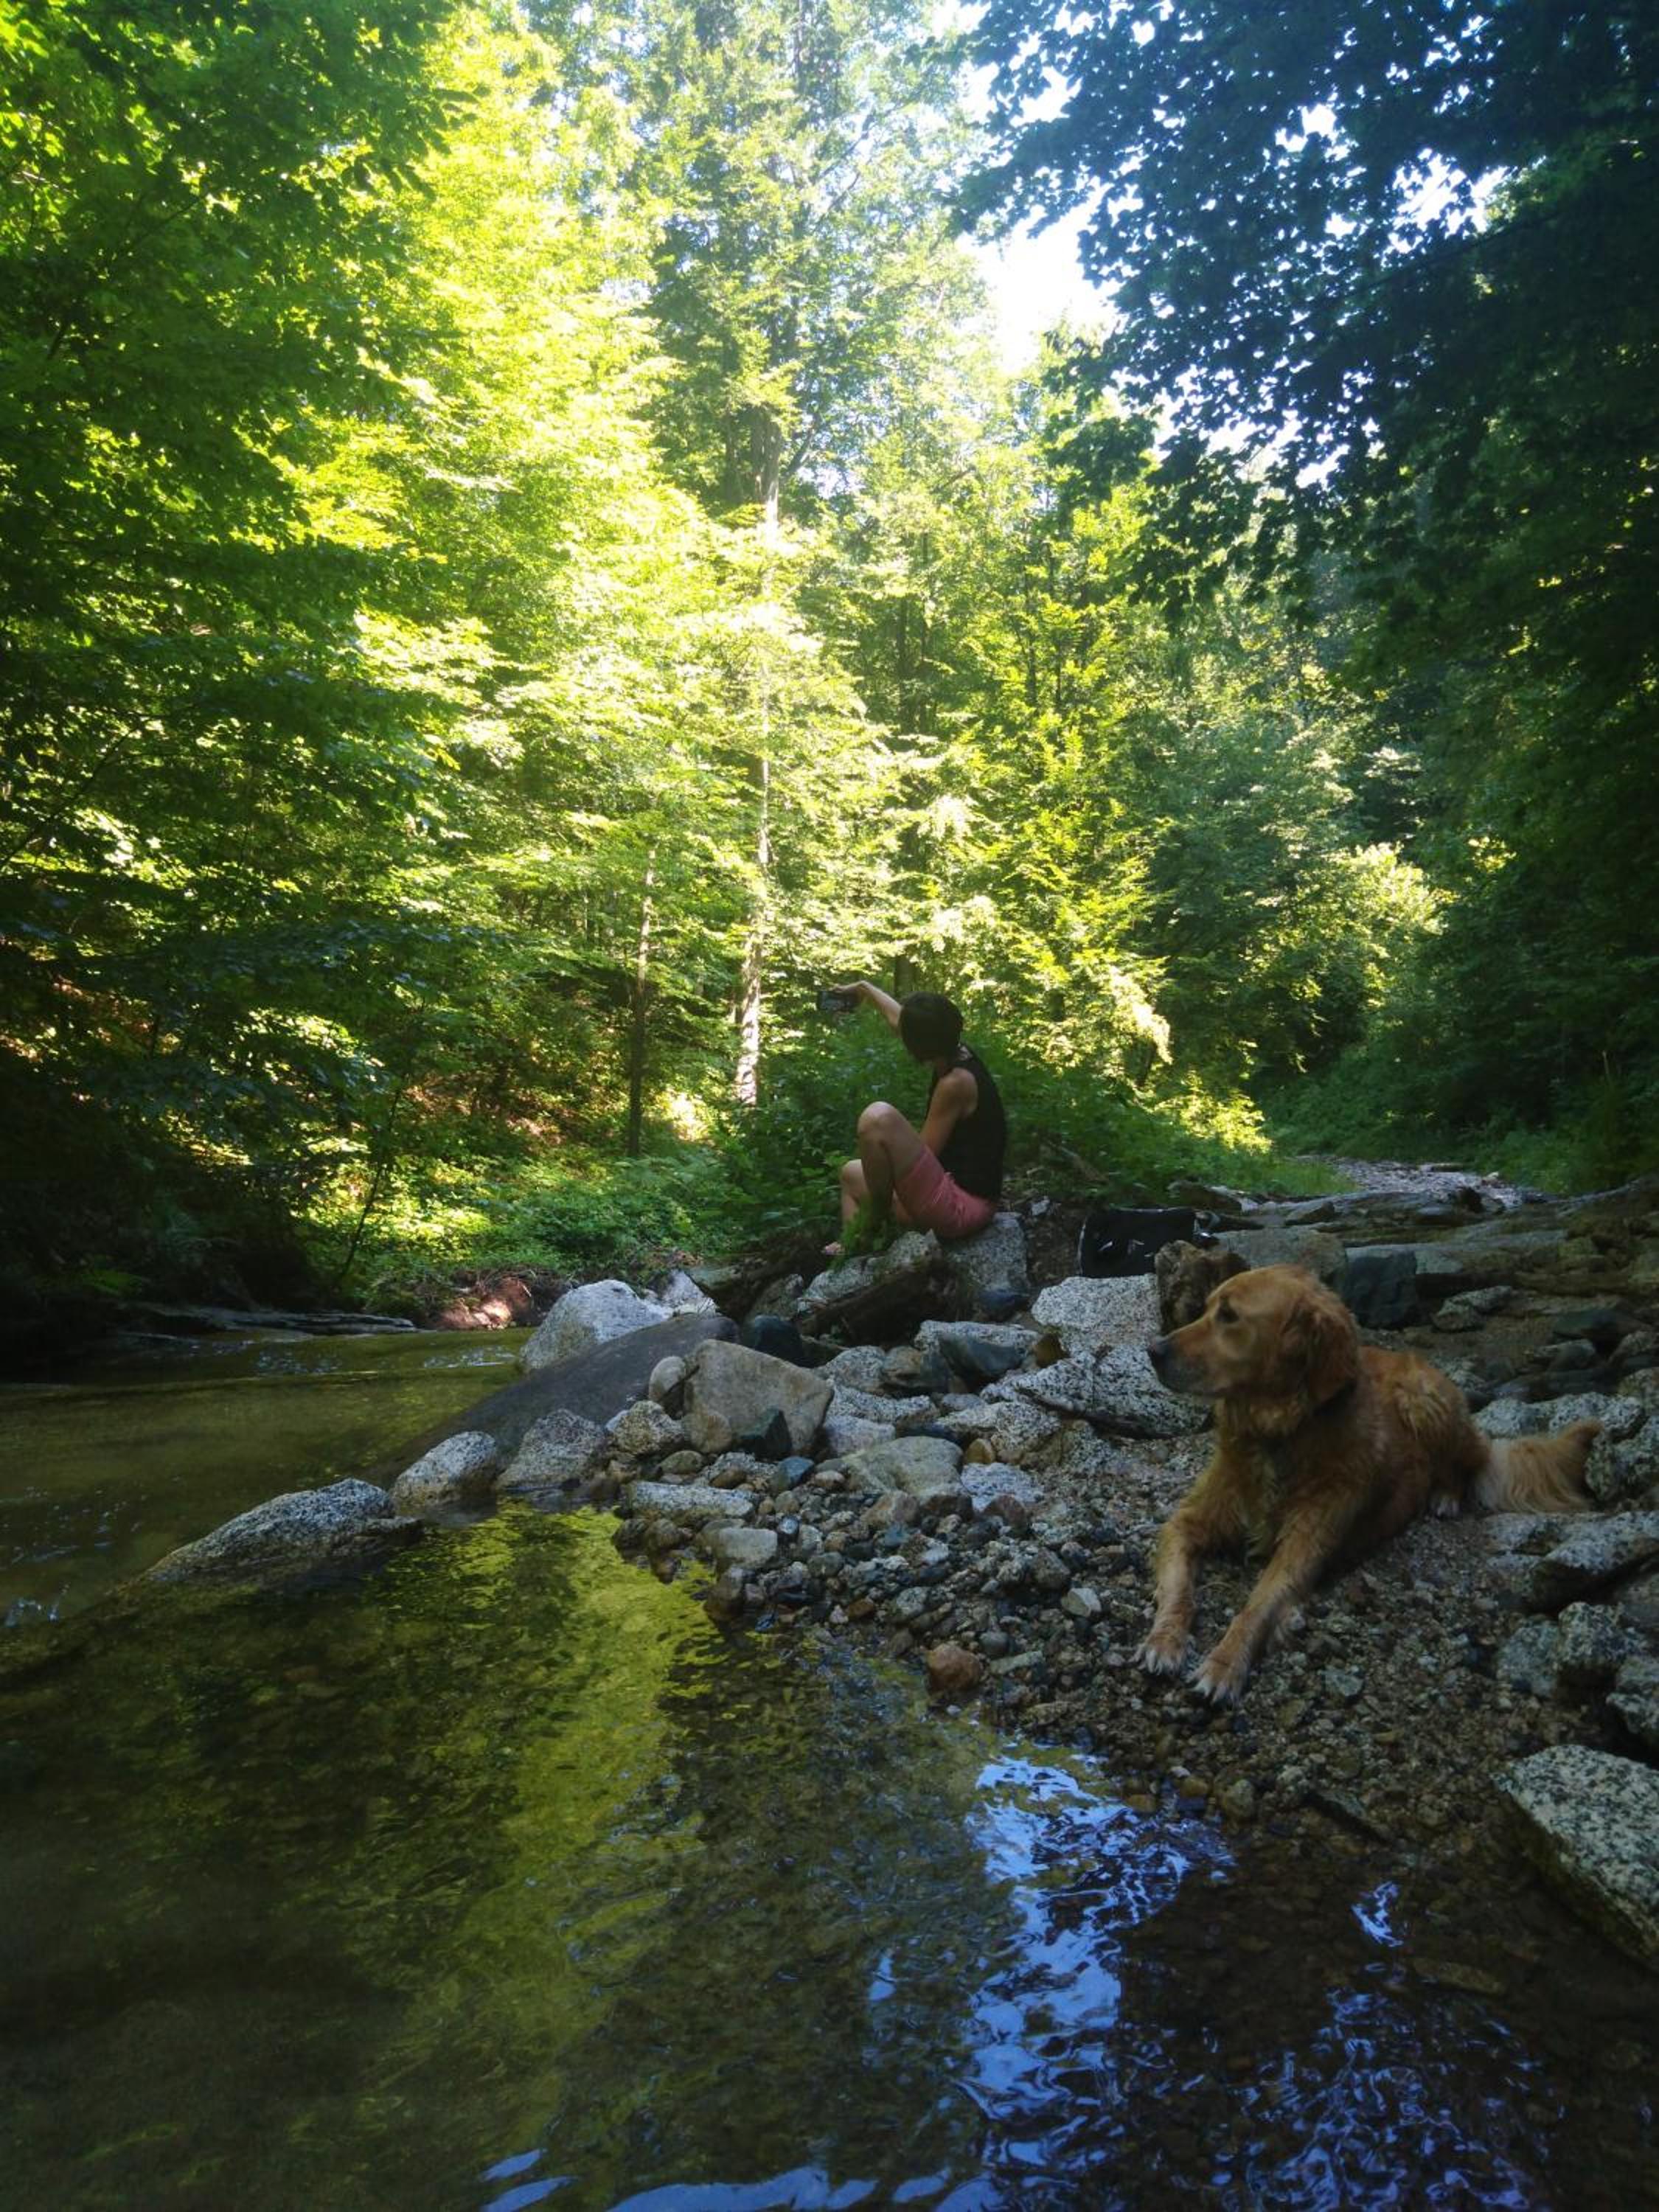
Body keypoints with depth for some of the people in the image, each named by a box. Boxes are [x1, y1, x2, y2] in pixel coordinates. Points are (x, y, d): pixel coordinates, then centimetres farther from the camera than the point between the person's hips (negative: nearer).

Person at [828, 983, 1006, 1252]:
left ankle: (875, 1222, -5)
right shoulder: (956, 1053, 5)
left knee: (878, 1117, -24)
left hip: (961, 1207, -10)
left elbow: (921, 1154, -16)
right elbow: (898, 1018, 24)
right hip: (956, 1191, 10)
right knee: (852, 1174, 25)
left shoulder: (956, 1082, -20)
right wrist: (864, 988, 39)